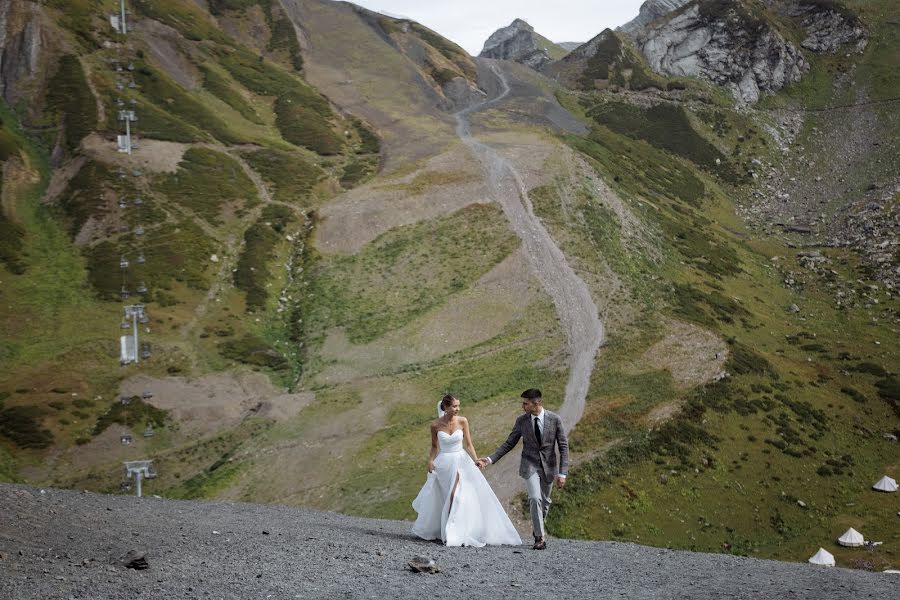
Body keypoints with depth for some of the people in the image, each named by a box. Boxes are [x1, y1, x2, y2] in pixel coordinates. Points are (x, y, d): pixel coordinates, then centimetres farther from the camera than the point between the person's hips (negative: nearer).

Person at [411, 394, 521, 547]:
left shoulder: (462, 421, -6)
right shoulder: (436, 424, -6)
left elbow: (468, 444, -1)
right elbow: (434, 446, 7)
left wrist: (476, 460, -14)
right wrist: (430, 461, -8)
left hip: (461, 462, 0)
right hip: (443, 463, 0)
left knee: (456, 497, -8)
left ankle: (454, 534, 2)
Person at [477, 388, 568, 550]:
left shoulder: (555, 419, -9)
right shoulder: (521, 421, -4)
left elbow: (563, 447, -6)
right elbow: (509, 443, 4)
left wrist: (562, 473, -12)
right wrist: (490, 459, -6)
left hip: (548, 466, 1)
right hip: (530, 465, 0)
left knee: (544, 501, 13)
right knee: (534, 499, -17)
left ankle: (538, 527, 41)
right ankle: (540, 537, -7)